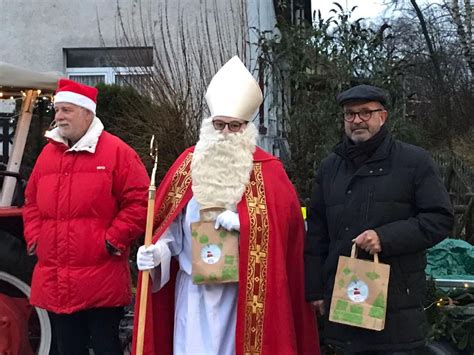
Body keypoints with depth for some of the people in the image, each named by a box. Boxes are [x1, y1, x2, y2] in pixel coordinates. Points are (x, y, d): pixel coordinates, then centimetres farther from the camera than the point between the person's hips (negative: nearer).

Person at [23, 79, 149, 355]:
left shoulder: (116, 151, -6)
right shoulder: (48, 153, 13)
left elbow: (139, 200, -9)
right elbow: (32, 202, 22)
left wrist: (113, 240, -13)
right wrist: (35, 236, 8)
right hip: (55, 282, 6)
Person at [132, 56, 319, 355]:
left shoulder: (268, 170, -4)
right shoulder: (189, 163, 3)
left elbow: (285, 224, -9)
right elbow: (171, 224, 6)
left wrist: (243, 223, -23)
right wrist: (157, 251, -12)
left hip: (244, 292, -2)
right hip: (194, 290, 2)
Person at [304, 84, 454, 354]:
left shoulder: (415, 161, 2)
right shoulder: (330, 167, 15)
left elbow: (441, 218, -4)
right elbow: (317, 233, 17)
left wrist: (386, 237, -15)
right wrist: (315, 289, 13)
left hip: (397, 300, -4)